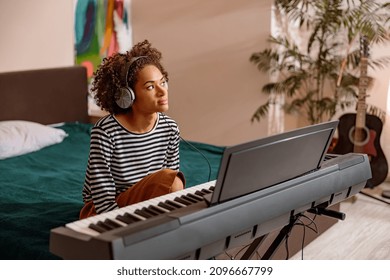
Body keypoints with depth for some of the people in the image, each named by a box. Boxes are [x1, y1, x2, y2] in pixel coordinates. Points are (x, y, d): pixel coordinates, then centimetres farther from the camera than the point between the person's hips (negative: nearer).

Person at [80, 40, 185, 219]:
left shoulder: (170, 128, -4)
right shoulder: (105, 132, -22)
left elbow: (172, 189, 2)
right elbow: (104, 203, -22)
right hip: (102, 215, -6)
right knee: (167, 178, -29)